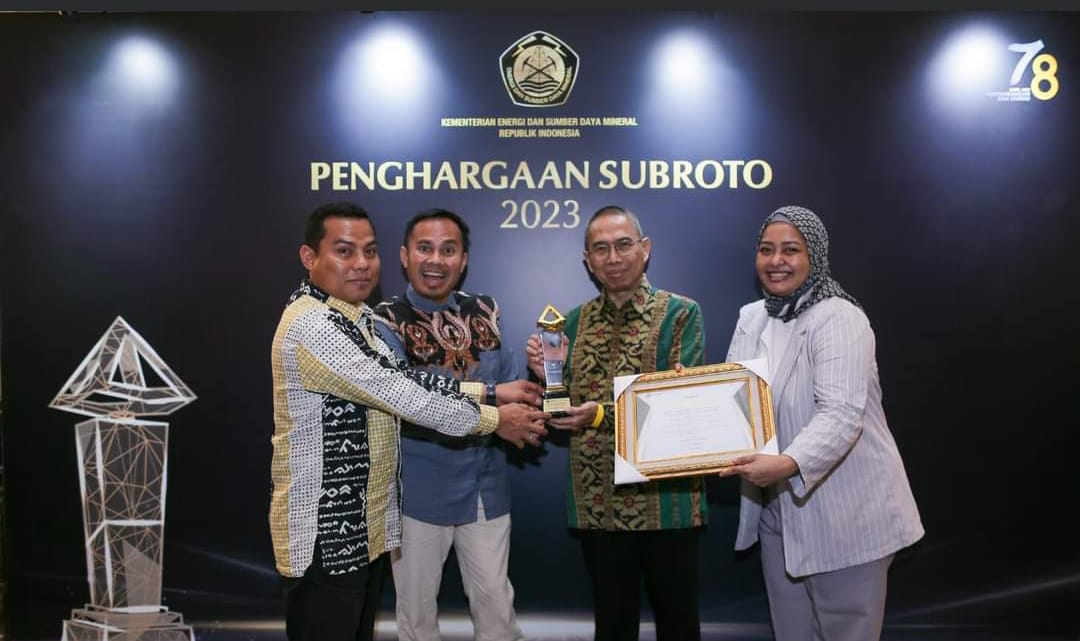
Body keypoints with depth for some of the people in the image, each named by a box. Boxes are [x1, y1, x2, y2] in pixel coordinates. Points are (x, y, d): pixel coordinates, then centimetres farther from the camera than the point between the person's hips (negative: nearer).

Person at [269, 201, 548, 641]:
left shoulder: (358, 317, 10)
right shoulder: (311, 326, -22)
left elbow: (402, 379, 7)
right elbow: (400, 396, -24)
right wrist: (493, 419, -16)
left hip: (364, 523, 9)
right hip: (324, 533, -9)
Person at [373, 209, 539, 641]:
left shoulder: (484, 311, 5)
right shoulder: (386, 320, -10)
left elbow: (509, 384, 2)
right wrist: (489, 396, -26)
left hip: (486, 484, 3)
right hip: (419, 488, -3)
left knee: (496, 604, 13)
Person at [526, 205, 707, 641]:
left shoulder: (681, 313, -5)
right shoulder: (576, 321, 7)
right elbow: (566, 415, 10)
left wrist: (604, 413, -22)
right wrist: (545, 375, -9)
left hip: (666, 502, -3)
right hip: (597, 505, 3)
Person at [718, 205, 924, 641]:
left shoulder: (838, 318, -16)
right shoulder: (751, 318, 7)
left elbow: (842, 415, -28)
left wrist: (788, 463, -45)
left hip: (843, 516, -7)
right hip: (777, 511, 7)